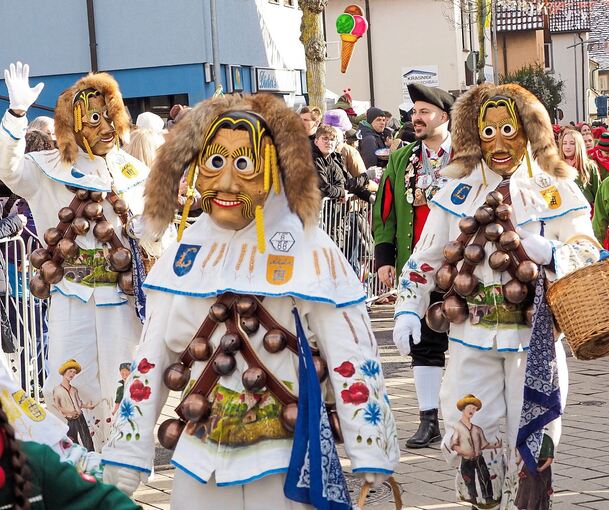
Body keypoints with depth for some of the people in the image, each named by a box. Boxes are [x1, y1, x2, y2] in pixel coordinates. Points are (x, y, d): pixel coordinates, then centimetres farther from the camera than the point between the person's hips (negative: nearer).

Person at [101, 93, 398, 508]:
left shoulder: (309, 252, -10)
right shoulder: (185, 254, 4)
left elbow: (352, 359, -11)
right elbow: (150, 359, 9)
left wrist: (372, 456, -14)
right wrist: (125, 451, 8)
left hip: (286, 463, -4)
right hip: (199, 465, 4)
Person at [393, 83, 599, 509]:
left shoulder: (555, 192, 0)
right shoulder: (458, 193, 7)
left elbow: (588, 257, -6)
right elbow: (425, 256, 12)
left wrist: (547, 251, -24)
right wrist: (408, 308, 4)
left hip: (534, 334, -2)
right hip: (471, 335, 2)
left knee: (531, 436, 4)